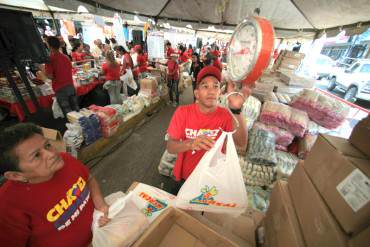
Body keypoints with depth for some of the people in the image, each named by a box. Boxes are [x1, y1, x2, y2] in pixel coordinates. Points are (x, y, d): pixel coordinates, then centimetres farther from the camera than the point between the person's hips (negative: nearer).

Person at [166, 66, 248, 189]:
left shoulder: (224, 115, -13)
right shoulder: (182, 112, -17)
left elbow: (241, 143, -26)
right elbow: (170, 147, -19)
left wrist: (237, 111, -39)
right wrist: (190, 144, -40)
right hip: (185, 177, 0)